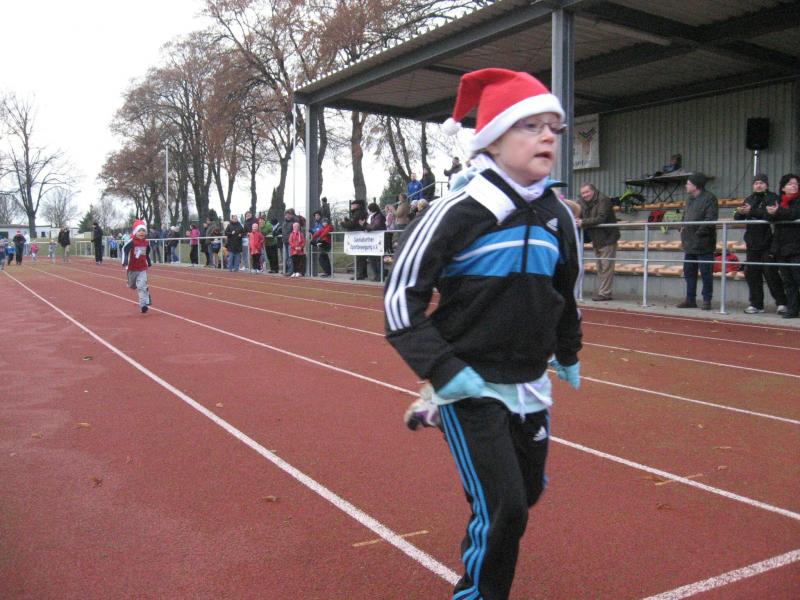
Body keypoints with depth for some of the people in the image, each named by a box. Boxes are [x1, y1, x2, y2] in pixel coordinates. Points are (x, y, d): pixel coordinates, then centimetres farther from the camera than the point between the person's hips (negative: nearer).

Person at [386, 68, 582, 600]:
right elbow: (401, 293, -14)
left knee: (527, 492, 19)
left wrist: (568, 353, 27)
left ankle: (482, 552, 50)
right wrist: (442, 370, -19)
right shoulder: (460, 211, -16)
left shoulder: (559, 217, 3)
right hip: (468, 387, -6)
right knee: (503, 507, -7)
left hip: (531, 386, 7)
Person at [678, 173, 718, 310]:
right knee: (689, 272, 11)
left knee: (705, 273, -2)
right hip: (689, 244, 9)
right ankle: (690, 299, 19)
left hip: (703, 244, -9)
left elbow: (710, 220, -18)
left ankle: (707, 300, 4)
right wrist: (683, 229, 8)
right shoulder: (690, 199, 17)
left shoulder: (709, 198, -10)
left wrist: (698, 233, -19)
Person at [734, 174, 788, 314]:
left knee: (771, 273, -7)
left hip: (768, 244, -6)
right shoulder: (749, 199, 17)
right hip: (752, 244, 6)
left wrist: (752, 211, -25)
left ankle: (781, 303, 2)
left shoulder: (772, 197, -1)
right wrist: (739, 212, -14)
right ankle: (756, 304, 13)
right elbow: (737, 218, 9)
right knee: (752, 274, 5)